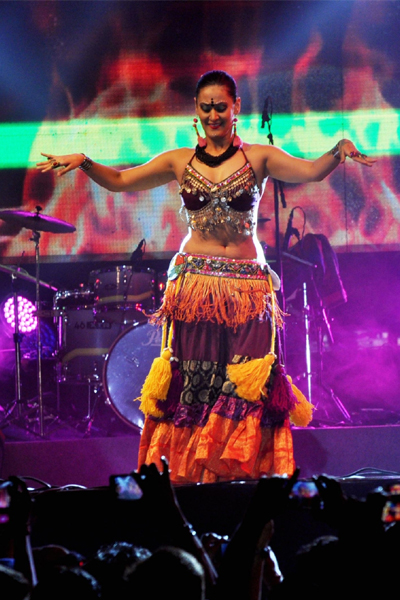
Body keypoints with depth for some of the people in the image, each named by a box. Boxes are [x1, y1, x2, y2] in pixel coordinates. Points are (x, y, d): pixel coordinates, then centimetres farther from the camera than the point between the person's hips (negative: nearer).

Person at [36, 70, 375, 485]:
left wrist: (340, 151, -29)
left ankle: (238, 472, -4)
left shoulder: (259, 158, 3)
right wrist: (83, 163, -5)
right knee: (192, 383, -2)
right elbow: (119, 181, 11)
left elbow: (311, 171, -10)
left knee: (247, 383, -8)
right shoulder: (180, 162, 9)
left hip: (248, 287, -1)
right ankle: (192, 474, 1)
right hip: (193, 286, 1)